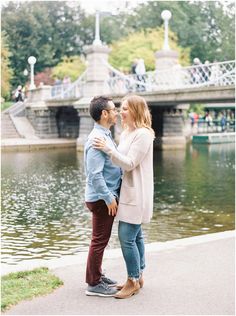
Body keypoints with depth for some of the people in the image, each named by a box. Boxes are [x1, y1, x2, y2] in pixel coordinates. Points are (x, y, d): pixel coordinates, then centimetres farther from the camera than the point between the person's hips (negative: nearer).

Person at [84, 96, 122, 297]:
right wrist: (109, 198, -21)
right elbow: (95, 175, -25)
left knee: (101, 239, 18)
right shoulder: (97, 139, -21)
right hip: (102, 198, -10)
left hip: (107, 196, 10)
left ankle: (97, 275, 31)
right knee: (100, 241, 0)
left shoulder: (106, 136, 11)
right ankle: (94, 284, 10)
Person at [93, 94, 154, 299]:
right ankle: (138, 277, 25)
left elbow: (130, 163, -20)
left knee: (127, 238, -8)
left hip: (136, 194, -9)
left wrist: (109, 149, -26)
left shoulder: (143, 134, -15)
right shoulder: (126, 133, 13)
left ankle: (133, 281, 5)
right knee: (136, 236, 15)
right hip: (128, 192, 9)